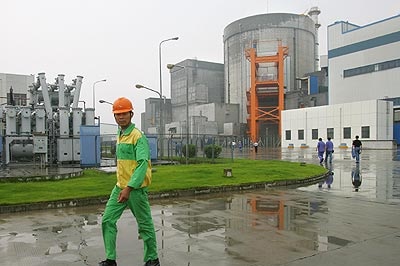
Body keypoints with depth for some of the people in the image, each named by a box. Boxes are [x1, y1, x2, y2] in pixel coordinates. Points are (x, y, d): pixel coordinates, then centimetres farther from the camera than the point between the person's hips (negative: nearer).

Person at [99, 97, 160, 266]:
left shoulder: (138, 136, -14)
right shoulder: (120, 135, 13)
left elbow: (143, 164, -22)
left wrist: (129, 188, -27)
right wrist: (122, 187, 18)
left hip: (135, 188, -8)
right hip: (119, 187, 8)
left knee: (145, 224, 4)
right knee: (107, 220, 5)